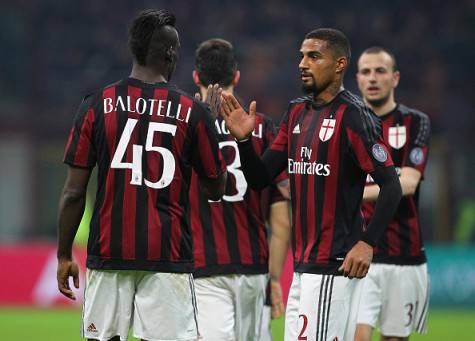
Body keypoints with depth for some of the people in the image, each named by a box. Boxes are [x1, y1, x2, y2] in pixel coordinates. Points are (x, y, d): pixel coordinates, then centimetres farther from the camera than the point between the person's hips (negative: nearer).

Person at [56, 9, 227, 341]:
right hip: (168, 255, -1)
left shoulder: (96, 106, 1)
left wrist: (64, 256, 10)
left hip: (108, 252, 1)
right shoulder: (192, 112, -1)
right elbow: (216, 188, 10)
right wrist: (213, 121, 19)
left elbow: (74, 193, 0)